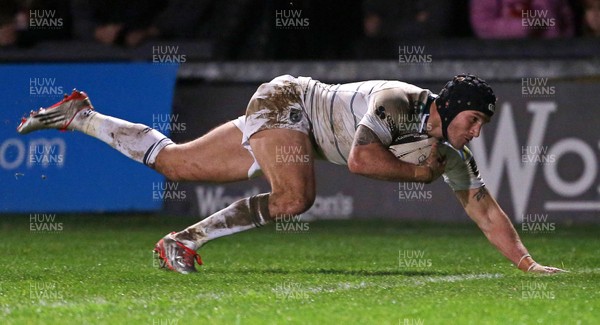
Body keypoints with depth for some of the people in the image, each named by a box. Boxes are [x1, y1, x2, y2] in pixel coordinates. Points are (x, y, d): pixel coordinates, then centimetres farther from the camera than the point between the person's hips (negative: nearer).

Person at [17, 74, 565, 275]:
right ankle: (183, 241, -25)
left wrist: (528, 264, -9)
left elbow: (484, 207, -3)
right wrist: (419, 173, -30)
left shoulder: (451, 149, -7)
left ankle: (79, 115, 24)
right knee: (295, 197, -34)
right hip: (283, 102, -8)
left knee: (171, 163, 12)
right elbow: (361, 158, -43)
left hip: (291, 116, 8)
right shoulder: (396, 101, -30)